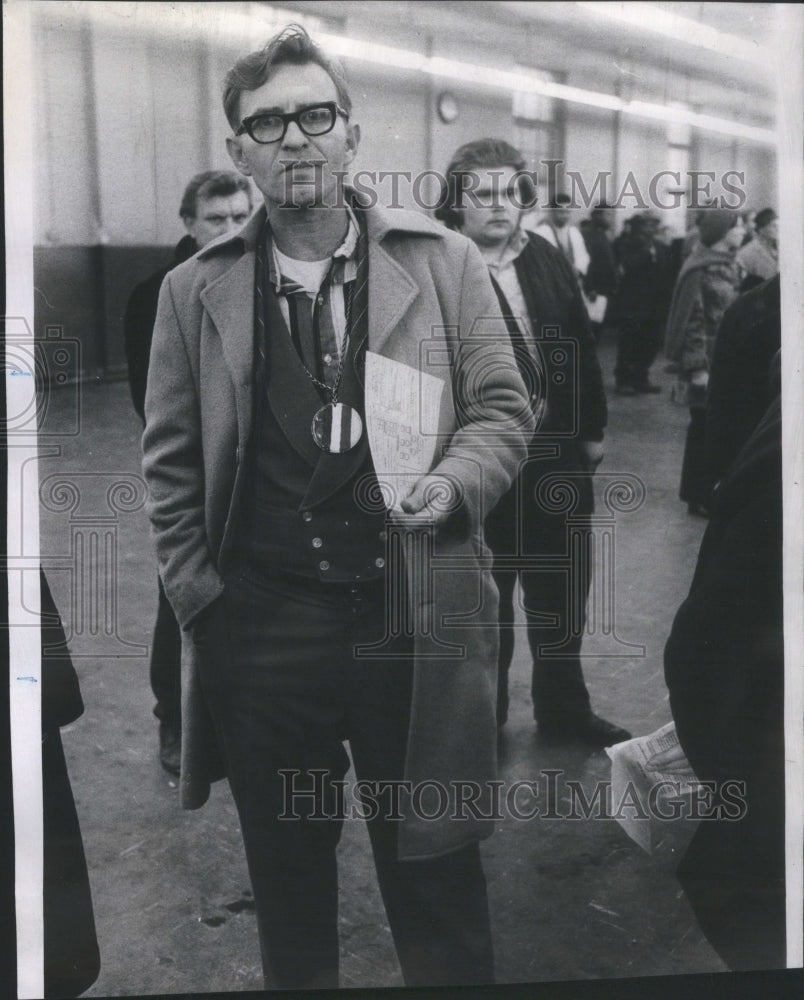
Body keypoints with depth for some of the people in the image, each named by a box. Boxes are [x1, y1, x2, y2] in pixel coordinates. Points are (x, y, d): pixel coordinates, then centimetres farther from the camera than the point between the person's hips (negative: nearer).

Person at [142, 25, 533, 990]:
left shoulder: (445, 262, 3)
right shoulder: (194, 289, 5)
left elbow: (502, 406, 6)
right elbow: (170, 461, 7)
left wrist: (454, 481, -14)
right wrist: (198, 601, 2)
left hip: (416, 616, -1)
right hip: (261, 629, 1)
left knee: (437, 875, 11)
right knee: (285, 877, 17)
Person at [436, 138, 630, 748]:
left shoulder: (547, 260, 7)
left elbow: (583, 348, 11)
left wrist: (593, 429, 9)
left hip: (560, 455, 6)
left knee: (563, 592, 18)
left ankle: (564, 711, 35)